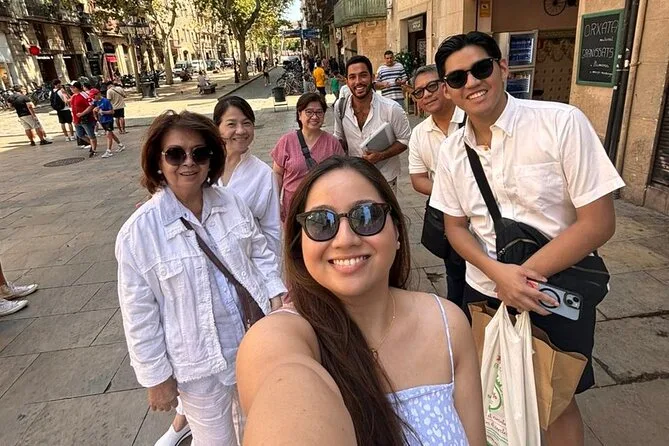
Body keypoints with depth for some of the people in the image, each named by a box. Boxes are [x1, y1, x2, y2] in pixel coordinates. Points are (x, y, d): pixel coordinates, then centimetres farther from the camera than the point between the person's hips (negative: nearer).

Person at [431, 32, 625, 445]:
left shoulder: (562, 123, -17)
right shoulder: (452, 150, -4)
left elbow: (599, 222, -17)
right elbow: (456, 226, 2)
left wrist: (522, 275, -20)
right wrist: (498, 272, -17)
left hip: (556, 296, -3)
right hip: (484, 291, 4)